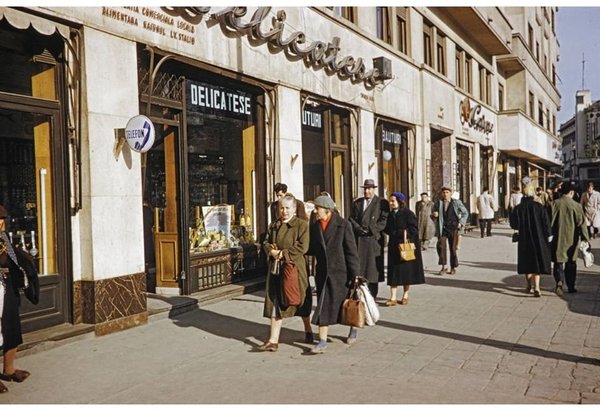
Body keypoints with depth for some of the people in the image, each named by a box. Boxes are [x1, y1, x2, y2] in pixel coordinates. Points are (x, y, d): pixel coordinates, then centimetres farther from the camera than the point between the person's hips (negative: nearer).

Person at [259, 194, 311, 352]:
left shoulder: (302, 225, -7)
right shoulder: (273, 225, 12)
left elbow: (302, 247, -16)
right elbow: (266, 243, 14)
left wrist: (283, 253, -17)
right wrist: (272, 251, -8)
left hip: (294, 268, -5)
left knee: (300, 301, 10)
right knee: (275, 302, 3)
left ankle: (308, 330, 34)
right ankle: (273, 340, 6)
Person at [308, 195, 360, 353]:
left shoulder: (343, 225, -10)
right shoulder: (314, 226, 5)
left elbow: (351, 250, -10)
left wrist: (355, 274, -12)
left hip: (341, 272, -3)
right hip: (323, 273, 4)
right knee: (323, 306, 1)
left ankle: (353, 330, 38)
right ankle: (322, 341, 5)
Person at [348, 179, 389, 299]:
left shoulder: (382, 203, 5)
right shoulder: (356, 203, 17)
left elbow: (384, 220, -3)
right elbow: (351, 219, 11)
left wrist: (370, 230, -12)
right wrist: (359, 229, -6)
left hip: (374, 239, -3)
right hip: (358, 240, 3)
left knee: (373, 268, 0)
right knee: (357, 267, 0)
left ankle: (371, 298, 6)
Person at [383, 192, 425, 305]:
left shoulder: (408, 214, -10)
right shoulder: (390, 214, 8)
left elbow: (413, 229, -16)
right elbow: (388, 229, 12)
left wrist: (400, 233, -14)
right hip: (394, 246, 5)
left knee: (407, 271, 5)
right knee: (393, 272, 0)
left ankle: (405, 296, 19)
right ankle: (393, 298, 0)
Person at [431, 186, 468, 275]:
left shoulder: (456, 202, 4)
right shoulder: (438, 203, 6)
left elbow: (465, 213, 13)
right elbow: (432, 215, 16)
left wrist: (461, 223, -1)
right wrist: (434, 215, -8)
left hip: (453, 228, 0)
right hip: (442, 229, 1)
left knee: (453, 248, 4)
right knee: (441, 246, -14)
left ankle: (453, 268, 20)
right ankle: (443, 267, -4)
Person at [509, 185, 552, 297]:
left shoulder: (518, 209, -7)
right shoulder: (539, 207, -8)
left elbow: (514, 225, -6)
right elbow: (546, 223, -7)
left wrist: (510, 215, 12)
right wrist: (548, 236, 4)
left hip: (524, 240, 1)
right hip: (538, 239, -1)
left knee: (526, 262, 16)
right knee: (537, 262, 3)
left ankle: (529, 285, 26)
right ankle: (536, 287, -11)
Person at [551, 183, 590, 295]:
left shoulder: (555, 204, -8)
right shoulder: (576, 206, -8)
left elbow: (550, 221, -6)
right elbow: (581, 223, -7)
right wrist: (586, 239, -1)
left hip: (558, 239, 0)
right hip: (571, 239, 1)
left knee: (558, 262, 4)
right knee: (571, 264, 15)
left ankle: (559, 282, -19)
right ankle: (571, 287, 21)